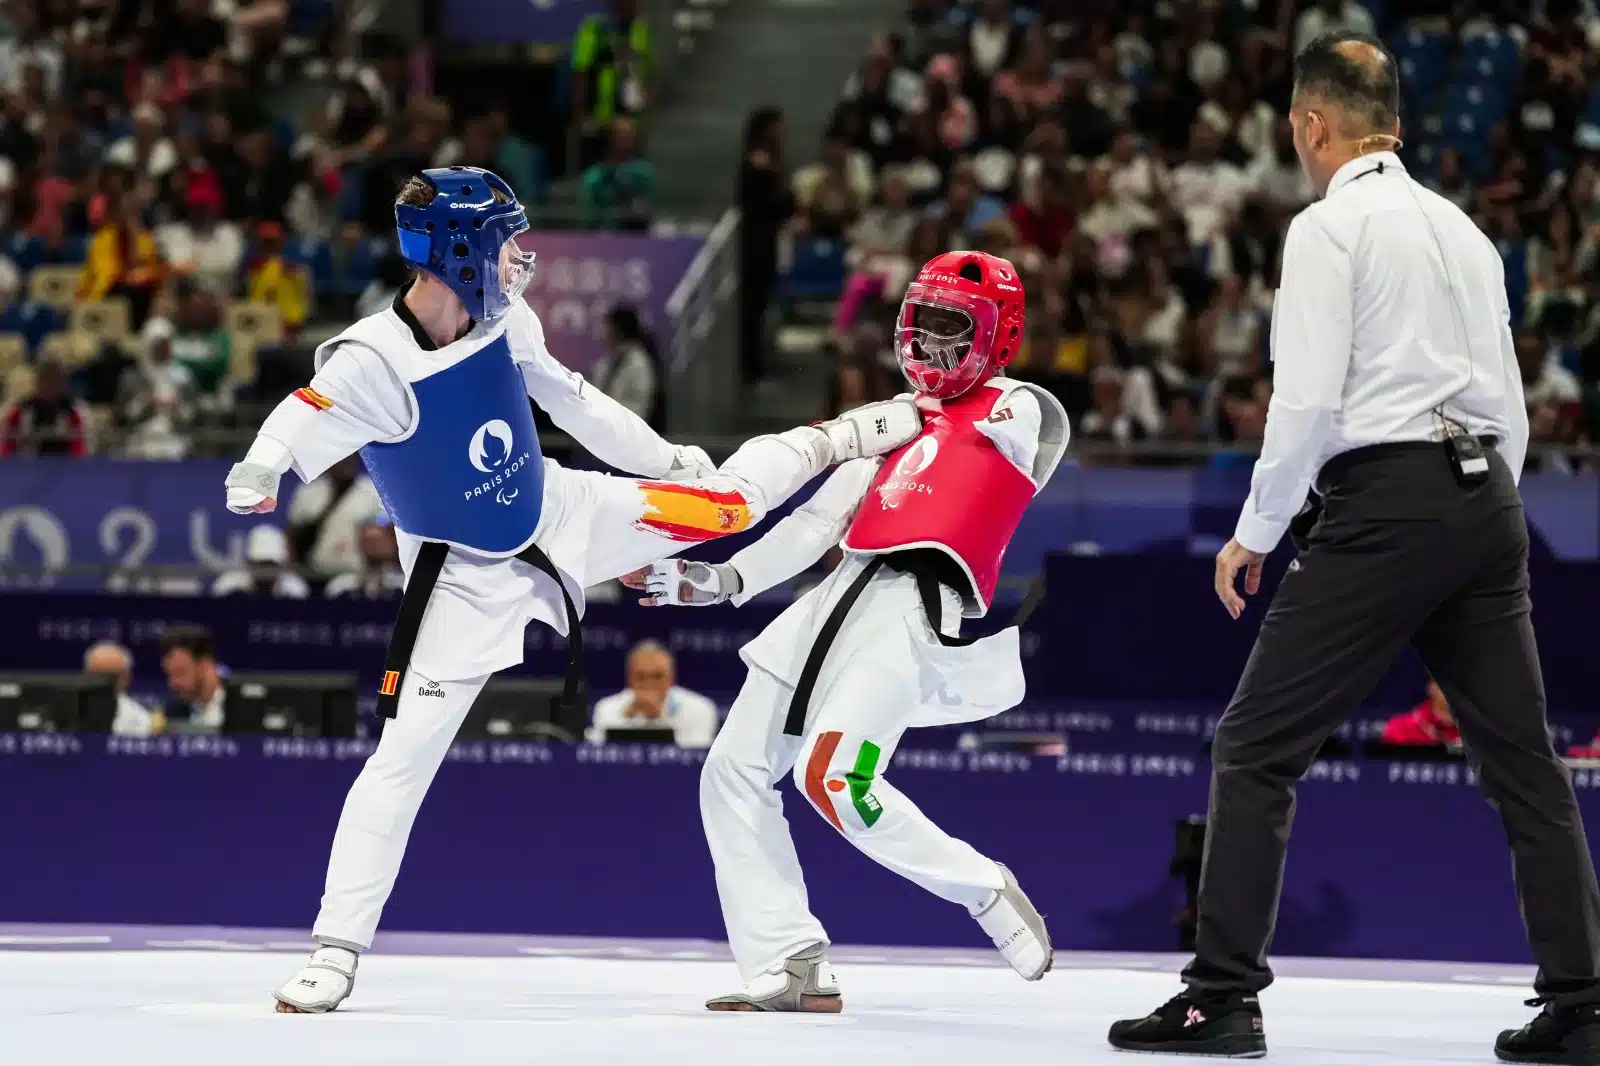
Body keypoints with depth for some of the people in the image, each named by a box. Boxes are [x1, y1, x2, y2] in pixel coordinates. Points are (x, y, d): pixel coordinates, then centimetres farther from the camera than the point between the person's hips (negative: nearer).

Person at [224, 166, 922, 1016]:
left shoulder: (505, 322, -11)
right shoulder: (373, 363, -30)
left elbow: (569, 402, 6)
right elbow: (301, 422, -43)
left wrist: (664, 461, 16)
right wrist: (259, 473, -67)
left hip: (561, 517, 5)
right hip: (463, 576, -5)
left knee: (730, 499, 7)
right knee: (405, 753, -8)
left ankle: (842, 438, 38)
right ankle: (337, 950, -1)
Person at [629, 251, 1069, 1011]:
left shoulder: (1027, 410, 10)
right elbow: (818, 522, 23)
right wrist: (720, 579, 14)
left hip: (922, 602, -8)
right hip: (845, 593, 8)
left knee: (832, 777, -24)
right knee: (735, 770, 0)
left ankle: (984, 891, -5)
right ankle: (789, 969, 0)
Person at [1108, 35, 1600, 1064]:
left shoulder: (1330, 227, -4)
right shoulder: (1463, 230, 18)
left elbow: (1308, 399, -12)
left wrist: (1254, 533, -2)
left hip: (1386, 503, -7)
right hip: (1486, 497, 7)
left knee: (1258, 748, -2)